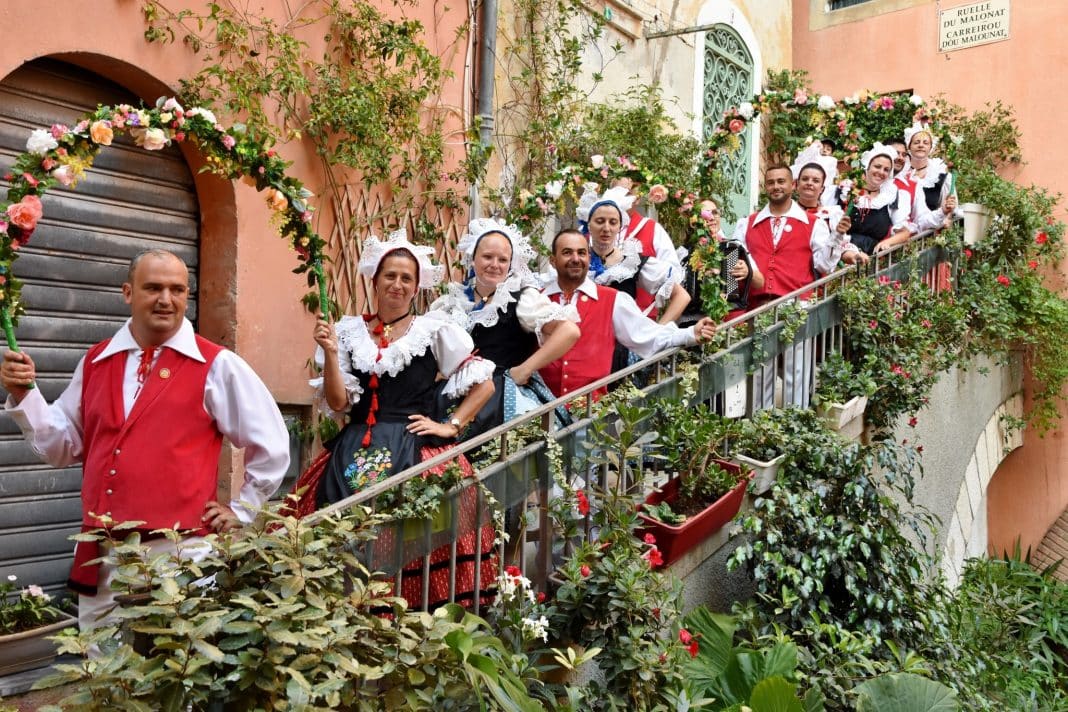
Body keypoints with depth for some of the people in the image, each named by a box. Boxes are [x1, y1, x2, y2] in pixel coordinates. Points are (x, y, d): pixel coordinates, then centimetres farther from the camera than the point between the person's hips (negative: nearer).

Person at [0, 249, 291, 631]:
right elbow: (65, 446, 15)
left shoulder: (216, 365, -6)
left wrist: (242, 510, 2)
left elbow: (272, 445, -1)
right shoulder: (96, 361, 10)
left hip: (179, 554, -5)